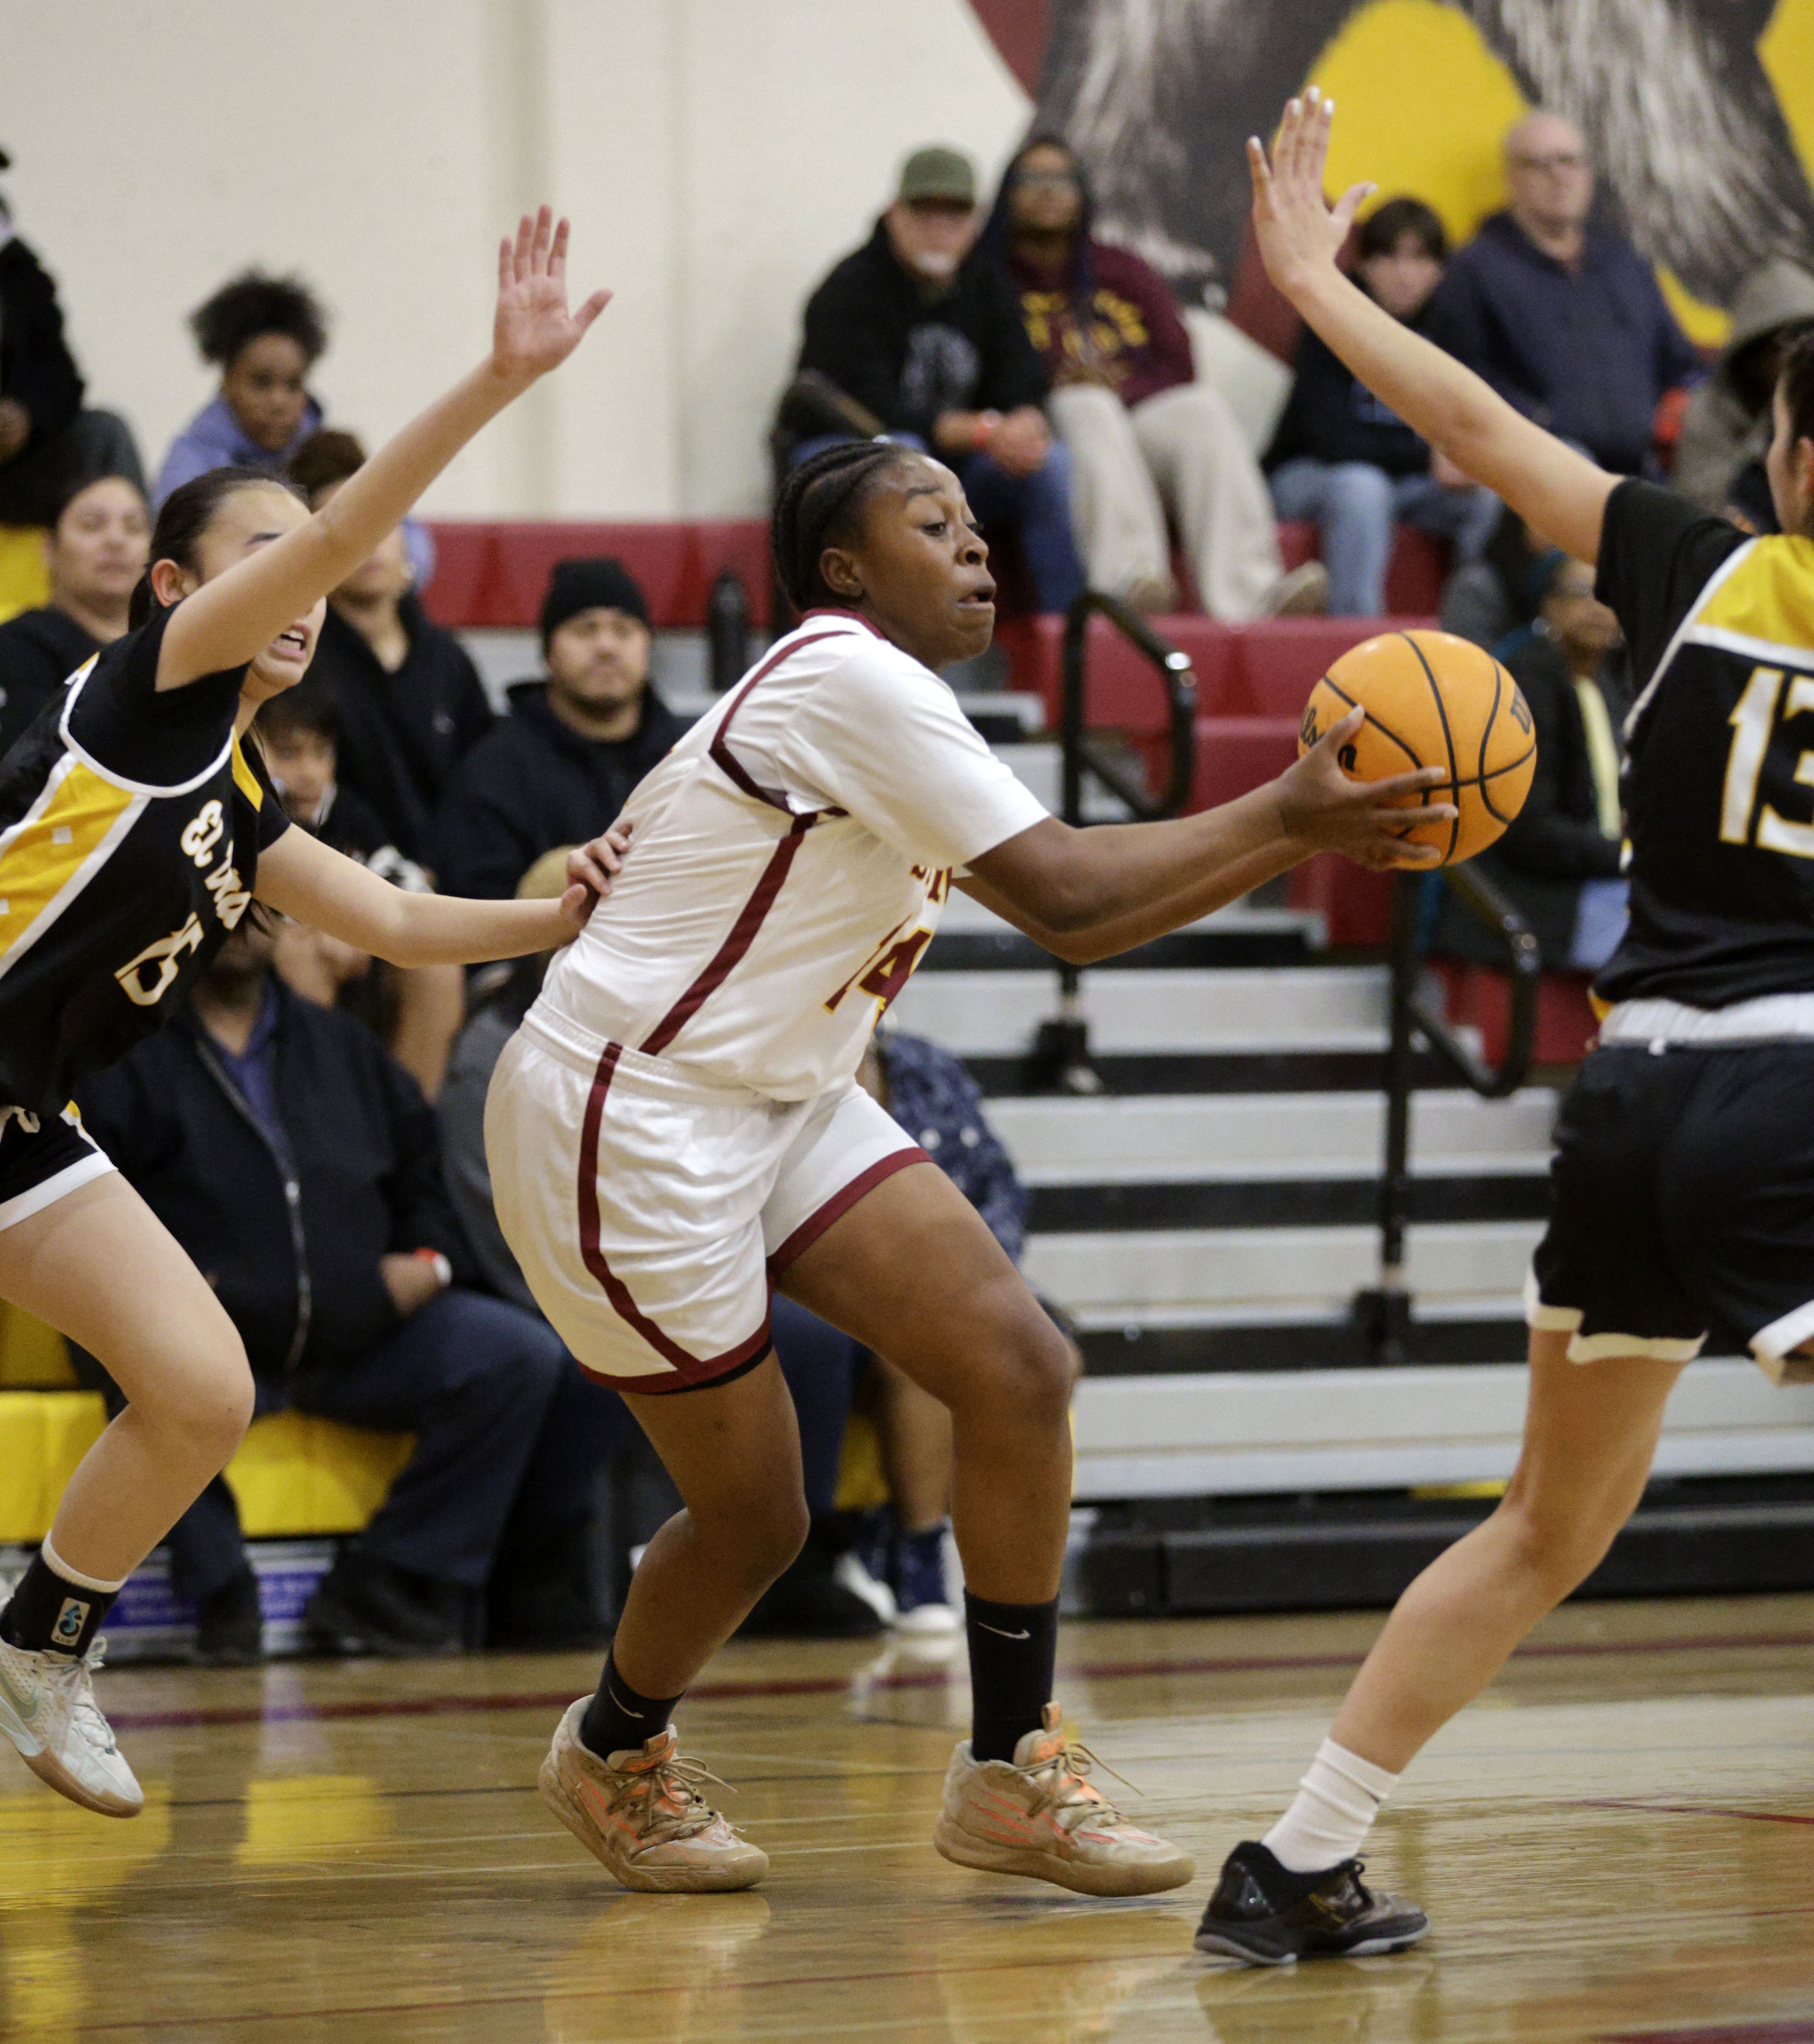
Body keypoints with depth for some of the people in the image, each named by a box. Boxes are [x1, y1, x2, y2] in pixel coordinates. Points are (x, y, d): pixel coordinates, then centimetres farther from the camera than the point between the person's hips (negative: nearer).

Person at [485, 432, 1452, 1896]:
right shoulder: (847, 678, -19)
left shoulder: (897, 707, 12)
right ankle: (614, 1754, 30)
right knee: (756, 1516, 0)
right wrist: (1281, 815, -17)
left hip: (782, 1106, 10)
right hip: (622, 1124, -10)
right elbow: (1065, 895, -22)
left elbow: (1080, 923, 16)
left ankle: (1013, 1773, 3)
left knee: (1020, 1369, -6)